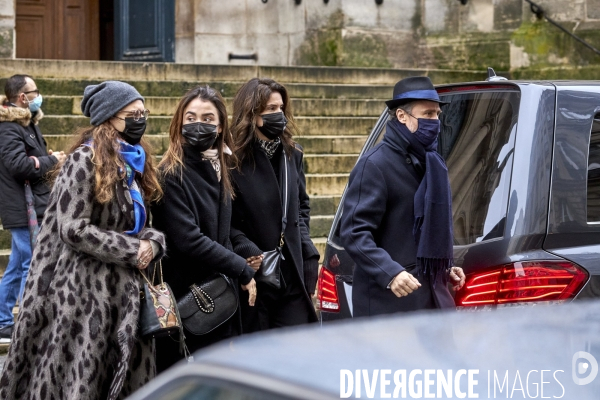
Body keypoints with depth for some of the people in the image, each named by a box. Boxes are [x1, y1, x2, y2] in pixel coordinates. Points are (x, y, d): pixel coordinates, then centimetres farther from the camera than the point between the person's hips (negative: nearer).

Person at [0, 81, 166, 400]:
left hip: (123, 289, 8)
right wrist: (132, 251, -15)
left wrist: (152, 242, -3)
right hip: (83, 288, -8)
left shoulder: (134, 161, 13)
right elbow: (73, 228, -18)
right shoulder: (86, 159, -11)